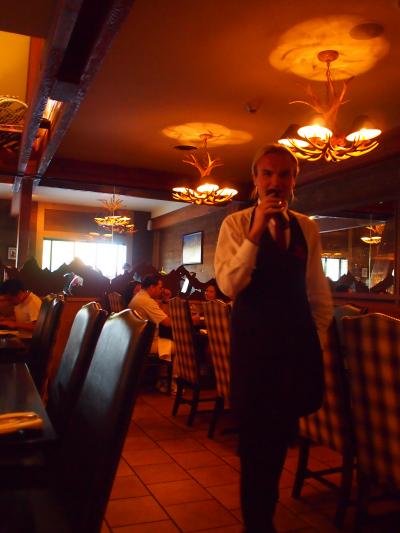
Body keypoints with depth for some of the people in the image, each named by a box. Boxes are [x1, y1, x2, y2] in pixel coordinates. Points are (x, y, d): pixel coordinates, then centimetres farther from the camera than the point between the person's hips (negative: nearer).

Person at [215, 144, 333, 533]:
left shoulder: (307, 228, 8)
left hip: (298, 337, 4)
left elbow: (319, 292, 14)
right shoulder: (236, 224, -3)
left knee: (283, 429, 14)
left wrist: (319, 335, 9)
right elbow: (229, 285, -17)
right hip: (254, 336, -4)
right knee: (256, 431, 5)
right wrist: (257, 230, -20)